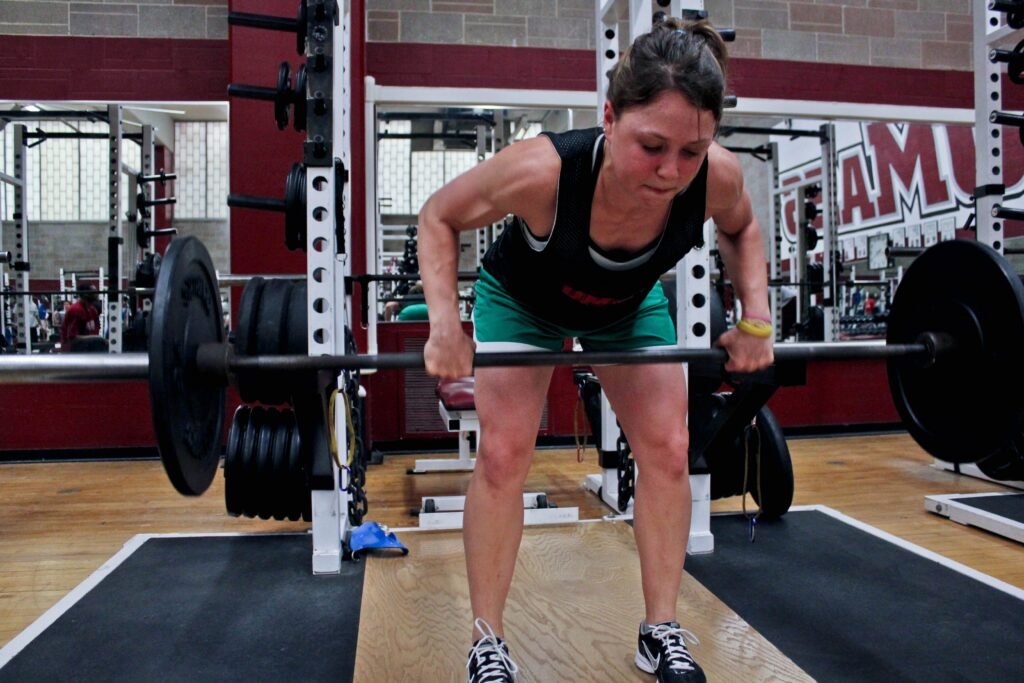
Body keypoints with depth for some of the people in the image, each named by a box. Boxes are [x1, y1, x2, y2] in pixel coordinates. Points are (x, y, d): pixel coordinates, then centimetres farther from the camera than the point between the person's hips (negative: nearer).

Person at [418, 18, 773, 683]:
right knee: (504, 455, -10)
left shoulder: (718, 177, -33)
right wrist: (444, 321, -34)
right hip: (522, 298, -3)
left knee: (667, 449, -3)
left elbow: (742, 228, -5)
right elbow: (440, 217, -22)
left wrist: (756, 317, -18)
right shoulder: (542, 171, -42)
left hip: (629, 303, 3)